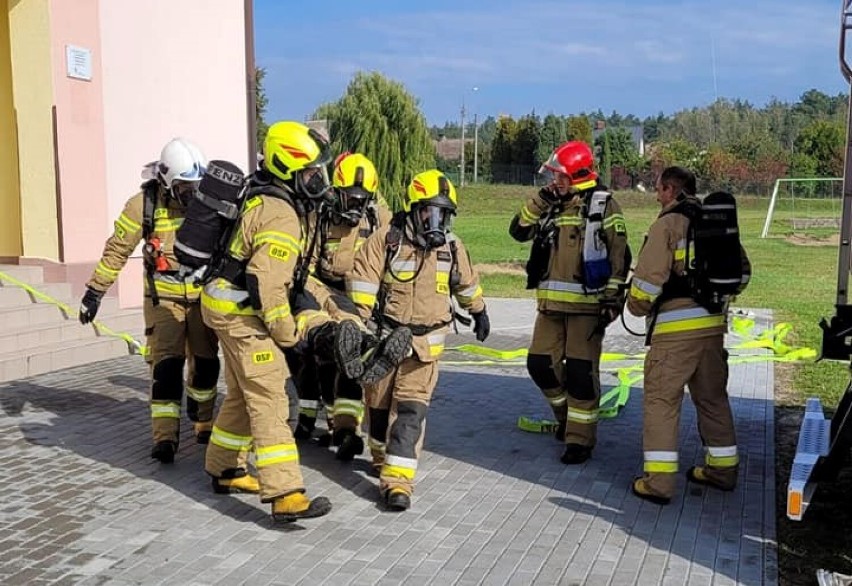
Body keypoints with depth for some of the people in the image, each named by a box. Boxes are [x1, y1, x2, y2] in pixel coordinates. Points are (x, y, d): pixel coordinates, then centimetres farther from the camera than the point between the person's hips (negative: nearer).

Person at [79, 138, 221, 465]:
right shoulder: (144, 205, -10)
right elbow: (117, 250, -4)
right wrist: (95, 291, -4)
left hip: (203, 295, 3)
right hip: (164, 298, -2)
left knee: (205, 362, 8)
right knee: (167, 363, -10)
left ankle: (203, 424, 26)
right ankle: (165, 436, -8)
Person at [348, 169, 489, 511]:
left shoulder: (451, 246, 2)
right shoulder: (386, 239, -12)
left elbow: (466, 283, 20)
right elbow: (362, 283, -15)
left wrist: (479, 313, 31)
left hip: (425, 342, 1)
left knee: (410, 410, -9)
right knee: (379, 404, 15)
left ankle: (397, 480, -11)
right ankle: (382, 457, 40)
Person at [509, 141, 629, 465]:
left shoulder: (604, 205, -5)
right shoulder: (551, 205, 13)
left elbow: (619, 256, -7)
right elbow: (519, 231, 6)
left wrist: (612, 300, -12)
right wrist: (541, 201, -5)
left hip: (587, 303, -6)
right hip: (551, 302, 6)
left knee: (580, 371, -4)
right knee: (540, 364, 7)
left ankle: (580, 438, 9)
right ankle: (567, 415, 31)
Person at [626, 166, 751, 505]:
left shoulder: (667, 224, -10)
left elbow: (649, 277, -16)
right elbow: (742, 272, 16)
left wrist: (637, 306, 2)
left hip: (675, 327, -7)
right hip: (713, 324, 7)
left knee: (661, 400, 0)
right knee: (712, 398, 19)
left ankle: (658, 481, 0)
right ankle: (722, 469, 30)